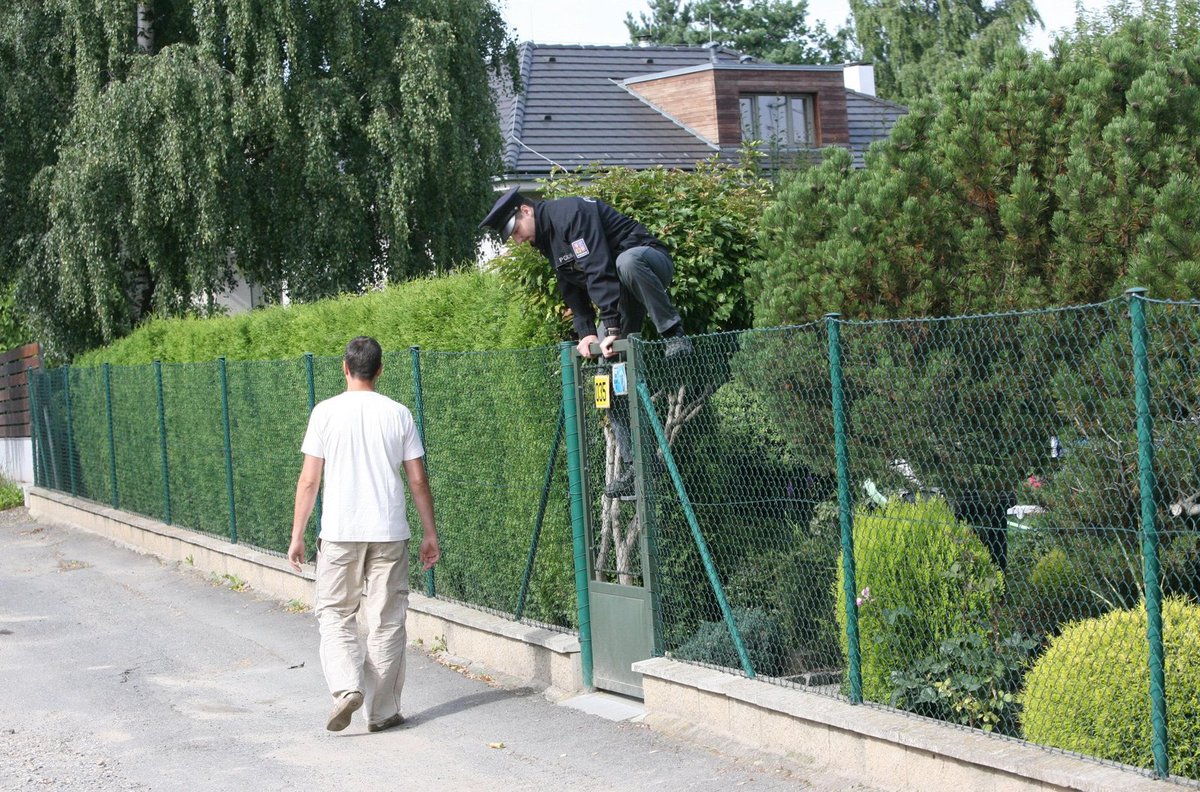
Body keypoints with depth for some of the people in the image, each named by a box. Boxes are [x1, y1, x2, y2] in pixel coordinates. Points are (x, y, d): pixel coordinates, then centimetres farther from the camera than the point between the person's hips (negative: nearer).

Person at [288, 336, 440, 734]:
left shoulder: (326, 412, -3)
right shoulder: (398, 414, 1)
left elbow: (309, 480, -3)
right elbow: (418, 481, 2)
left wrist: (297, 535, 5)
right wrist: (430, 533, 11)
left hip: (339, 532, -1)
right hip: (389, 532, 1)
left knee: (335, 615, 10)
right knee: (386, 622, 8)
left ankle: (347, 687, -12)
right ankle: (382, 711, 11)